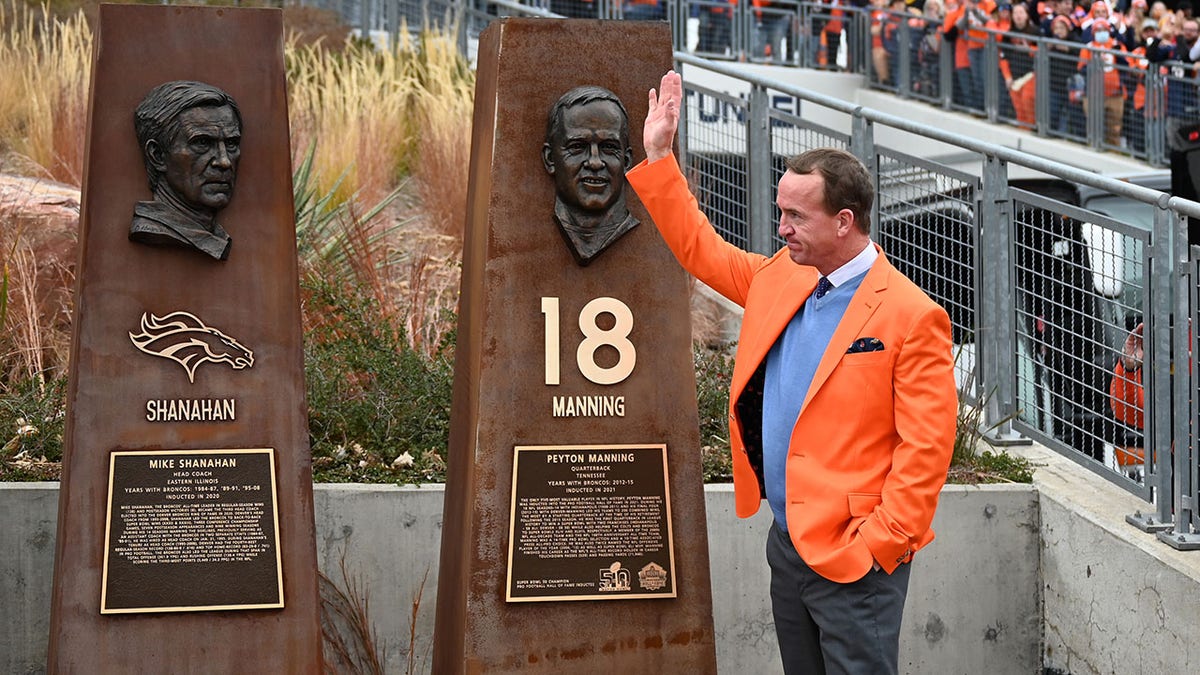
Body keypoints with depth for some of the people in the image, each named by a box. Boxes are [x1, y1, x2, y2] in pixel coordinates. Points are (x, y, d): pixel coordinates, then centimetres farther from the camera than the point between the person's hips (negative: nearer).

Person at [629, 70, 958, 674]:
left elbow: (925, 449, -16)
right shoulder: (780, 279, 8)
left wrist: (879, 545, -18)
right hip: (789, 545, 8)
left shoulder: (912, 317, -14)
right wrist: (657, 155, 16)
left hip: (855, 557, -8)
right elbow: (700, 249, 21)